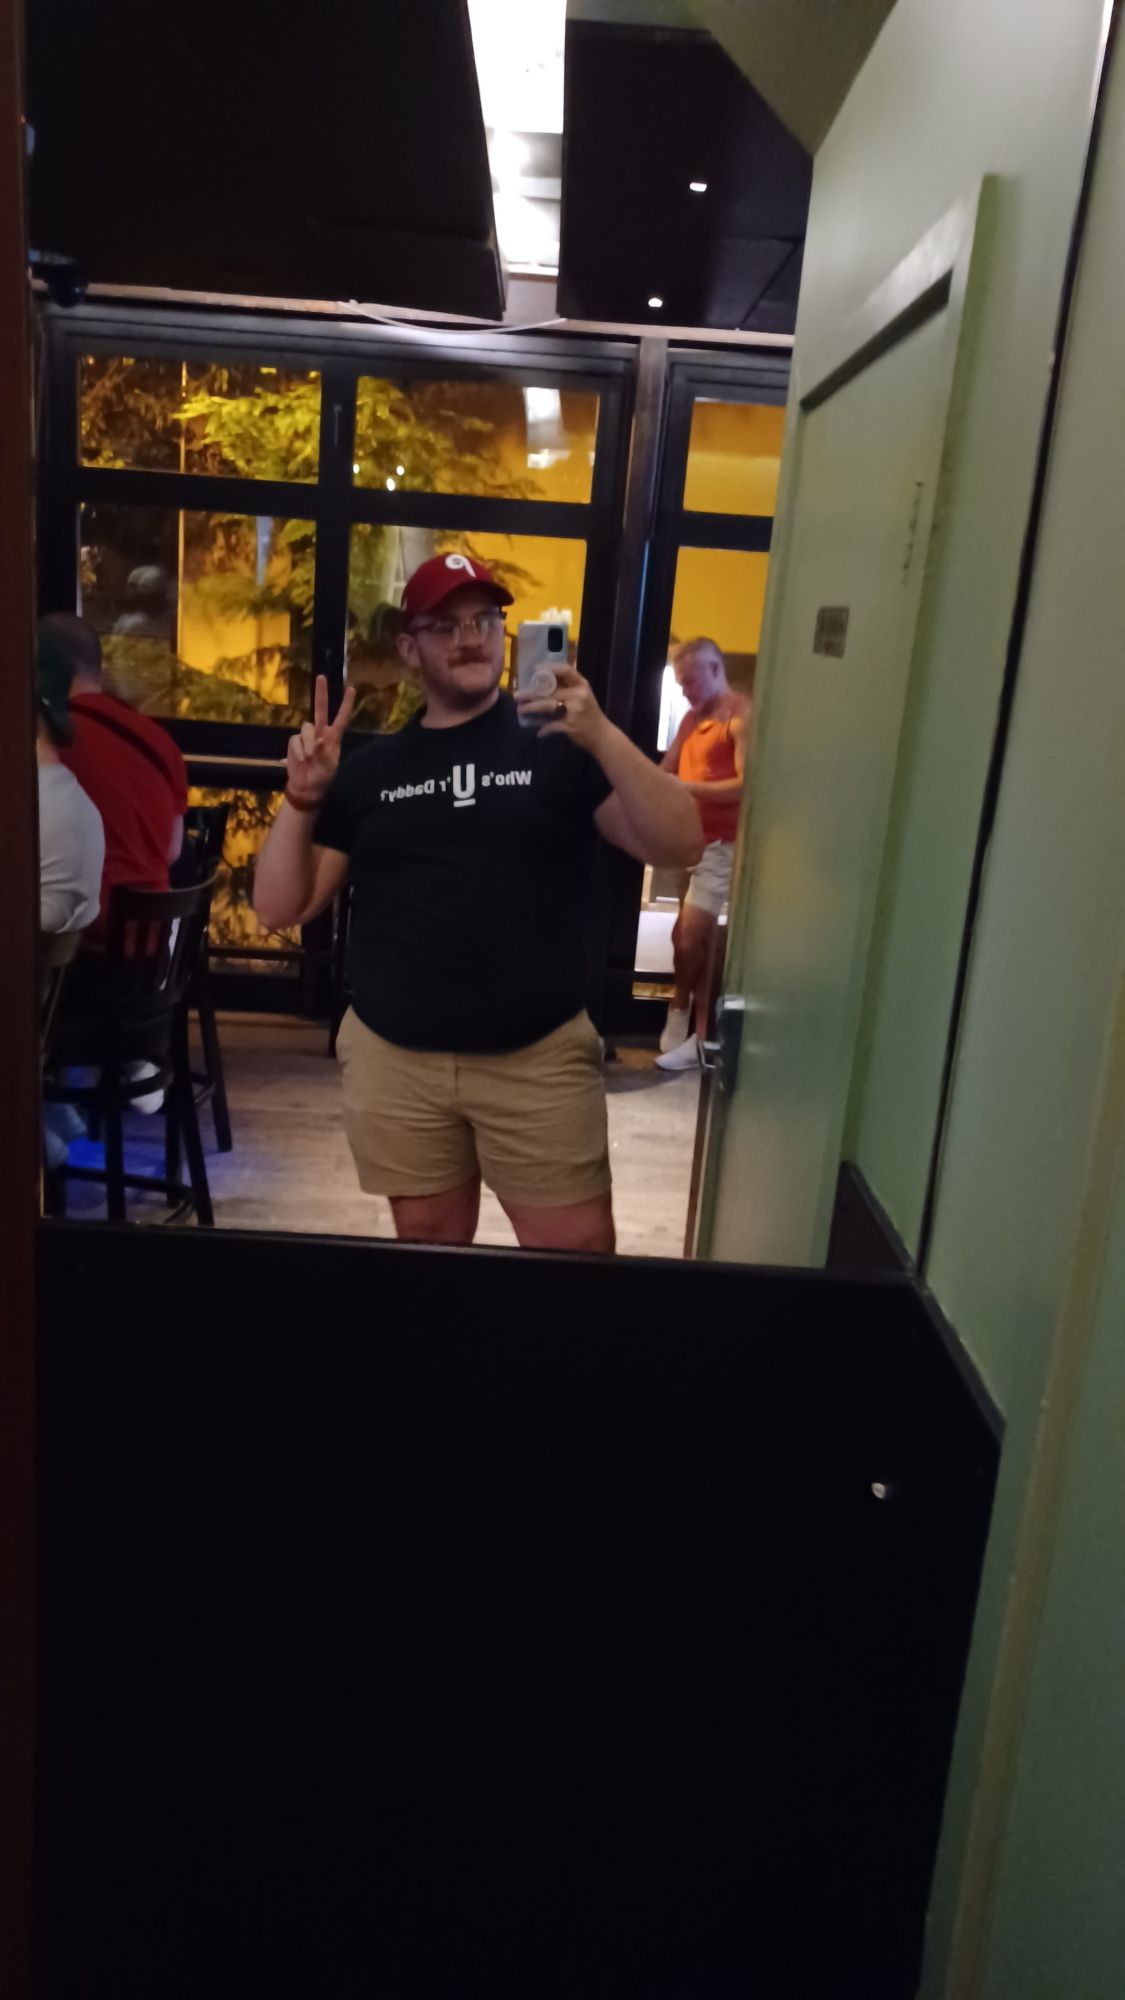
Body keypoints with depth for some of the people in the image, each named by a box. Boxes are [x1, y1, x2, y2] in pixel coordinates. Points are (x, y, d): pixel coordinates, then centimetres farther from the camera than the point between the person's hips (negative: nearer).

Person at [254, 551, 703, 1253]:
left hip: (540, 1058, -2)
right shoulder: (372, 768, 8)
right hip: (394, 1060, 3)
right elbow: (281, 908, 7)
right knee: (430, 1243, 16)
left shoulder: (560, 743, 1)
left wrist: (605, 739, -21)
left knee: (577, 1249, 2)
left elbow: (680, 846, -8)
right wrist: (303, 797, -9)